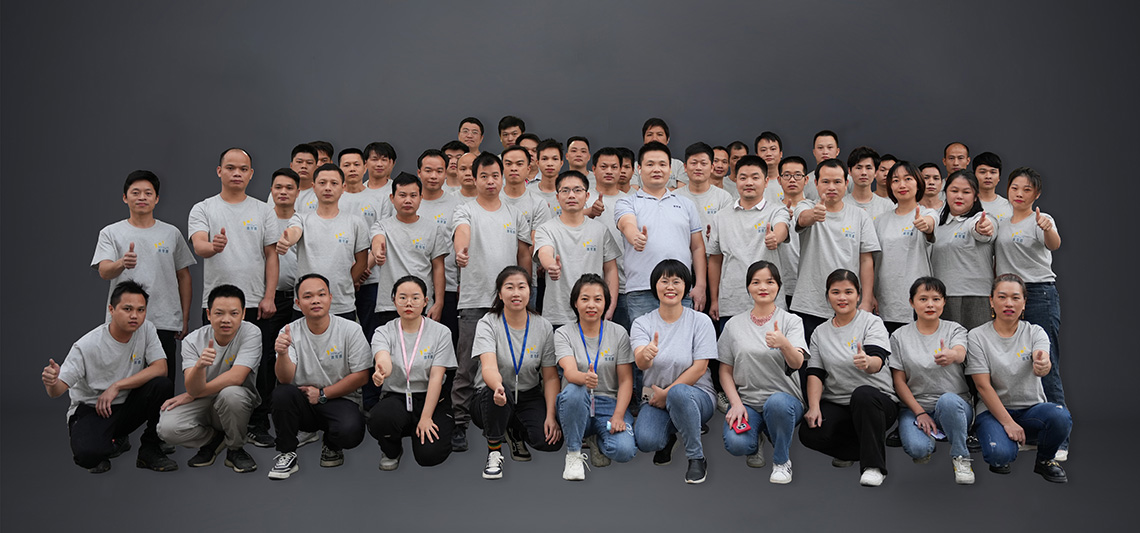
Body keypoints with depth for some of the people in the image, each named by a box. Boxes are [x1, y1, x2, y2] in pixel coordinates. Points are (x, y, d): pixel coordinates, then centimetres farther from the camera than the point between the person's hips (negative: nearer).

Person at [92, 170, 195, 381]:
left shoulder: (172, 233, 10)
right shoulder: (111, 233, 5)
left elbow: (183, 277, 13)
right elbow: (104, 271, -10)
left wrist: (185, 318, 7)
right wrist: (122, 263, -34)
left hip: (164, 324, 1)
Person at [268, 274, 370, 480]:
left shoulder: (351, 330, -6)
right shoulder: (289, 331, -3)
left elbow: (361, 376, -6)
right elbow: (285, 379, -15)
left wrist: (322, 394, -10)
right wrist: (282, 354, -36)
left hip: (340, 400, -1)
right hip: (303, 402, 1)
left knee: (350, 432, -31)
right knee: (282, 393, -30)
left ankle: (332, 447, 9)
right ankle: (286, 455, -7)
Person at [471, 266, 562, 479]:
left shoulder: (543, 327, -4)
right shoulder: (488, 324, -13)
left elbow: (550, 377, -2)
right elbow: (489, 367, -30)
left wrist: (551, 416, -15)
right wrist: (498, 387, -53)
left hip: (529, 398, 3)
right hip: (491, 399, -2)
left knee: (551, 440, -24)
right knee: (497, 392, -39)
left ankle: (515, 432, 12)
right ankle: (494, 452, -11)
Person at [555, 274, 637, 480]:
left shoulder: (619, 333, 1)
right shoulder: (564, 333, -3)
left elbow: (626, 380, -1)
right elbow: (569, 372, -20)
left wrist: (618, 416, -16)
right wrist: (585, 378, -45)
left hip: (609, 403, 1)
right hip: (577, 404, -1)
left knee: (624, 450, -27)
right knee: (573, 391, -37)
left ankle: (598, 440, 11)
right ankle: (573, 454, -15)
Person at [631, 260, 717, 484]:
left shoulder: (701, 321, -4)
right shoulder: (642, 323, 0)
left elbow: (699, 368, -9)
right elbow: (640, 363, -18)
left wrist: (667, 392, -14)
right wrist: (646, 354, -43)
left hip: (696, 394, -2)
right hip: (656, 397, 2)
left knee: (678, 393, -38)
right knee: (645, 441, -28)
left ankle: (697, 459, -16)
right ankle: (669, 434, 12)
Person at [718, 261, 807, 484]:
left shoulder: (791, 321, 2)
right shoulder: (734, 325, 7)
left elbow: (797, 363, -15)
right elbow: (725, 371, 9)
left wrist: (784, 344, -37)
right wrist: (736, 403, -7)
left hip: (785, 397, -1)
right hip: (747, 401, 1)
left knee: (777, 403, -39)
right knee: (736, 444, -29)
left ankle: (782, 460, -9)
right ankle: (757, 439, 12)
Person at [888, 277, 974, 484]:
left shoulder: (955, 330, 2)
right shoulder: (899, 336, 4)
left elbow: (960, 353, -23)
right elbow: (899, 381, 1)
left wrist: (951, 355, -49)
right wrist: (920, 413, -12)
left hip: (955, 406, 0)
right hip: (915, 406, 1)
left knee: (948, 400, -38)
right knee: (917, 449, -30)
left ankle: (960, 457, -14)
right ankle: (931, 436, 9)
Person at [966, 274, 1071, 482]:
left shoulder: (1035, 332, 1)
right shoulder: (977, 336, -4)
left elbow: (1043, 364, -21)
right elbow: (983, 386, -9)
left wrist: (1042, 365, -47)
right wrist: (1008, 423, -18)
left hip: (1032, 409, 2)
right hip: (994, 410, -2)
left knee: (1061, 416, -32)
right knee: (999, 455, -33)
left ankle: (1045, 459, 0)